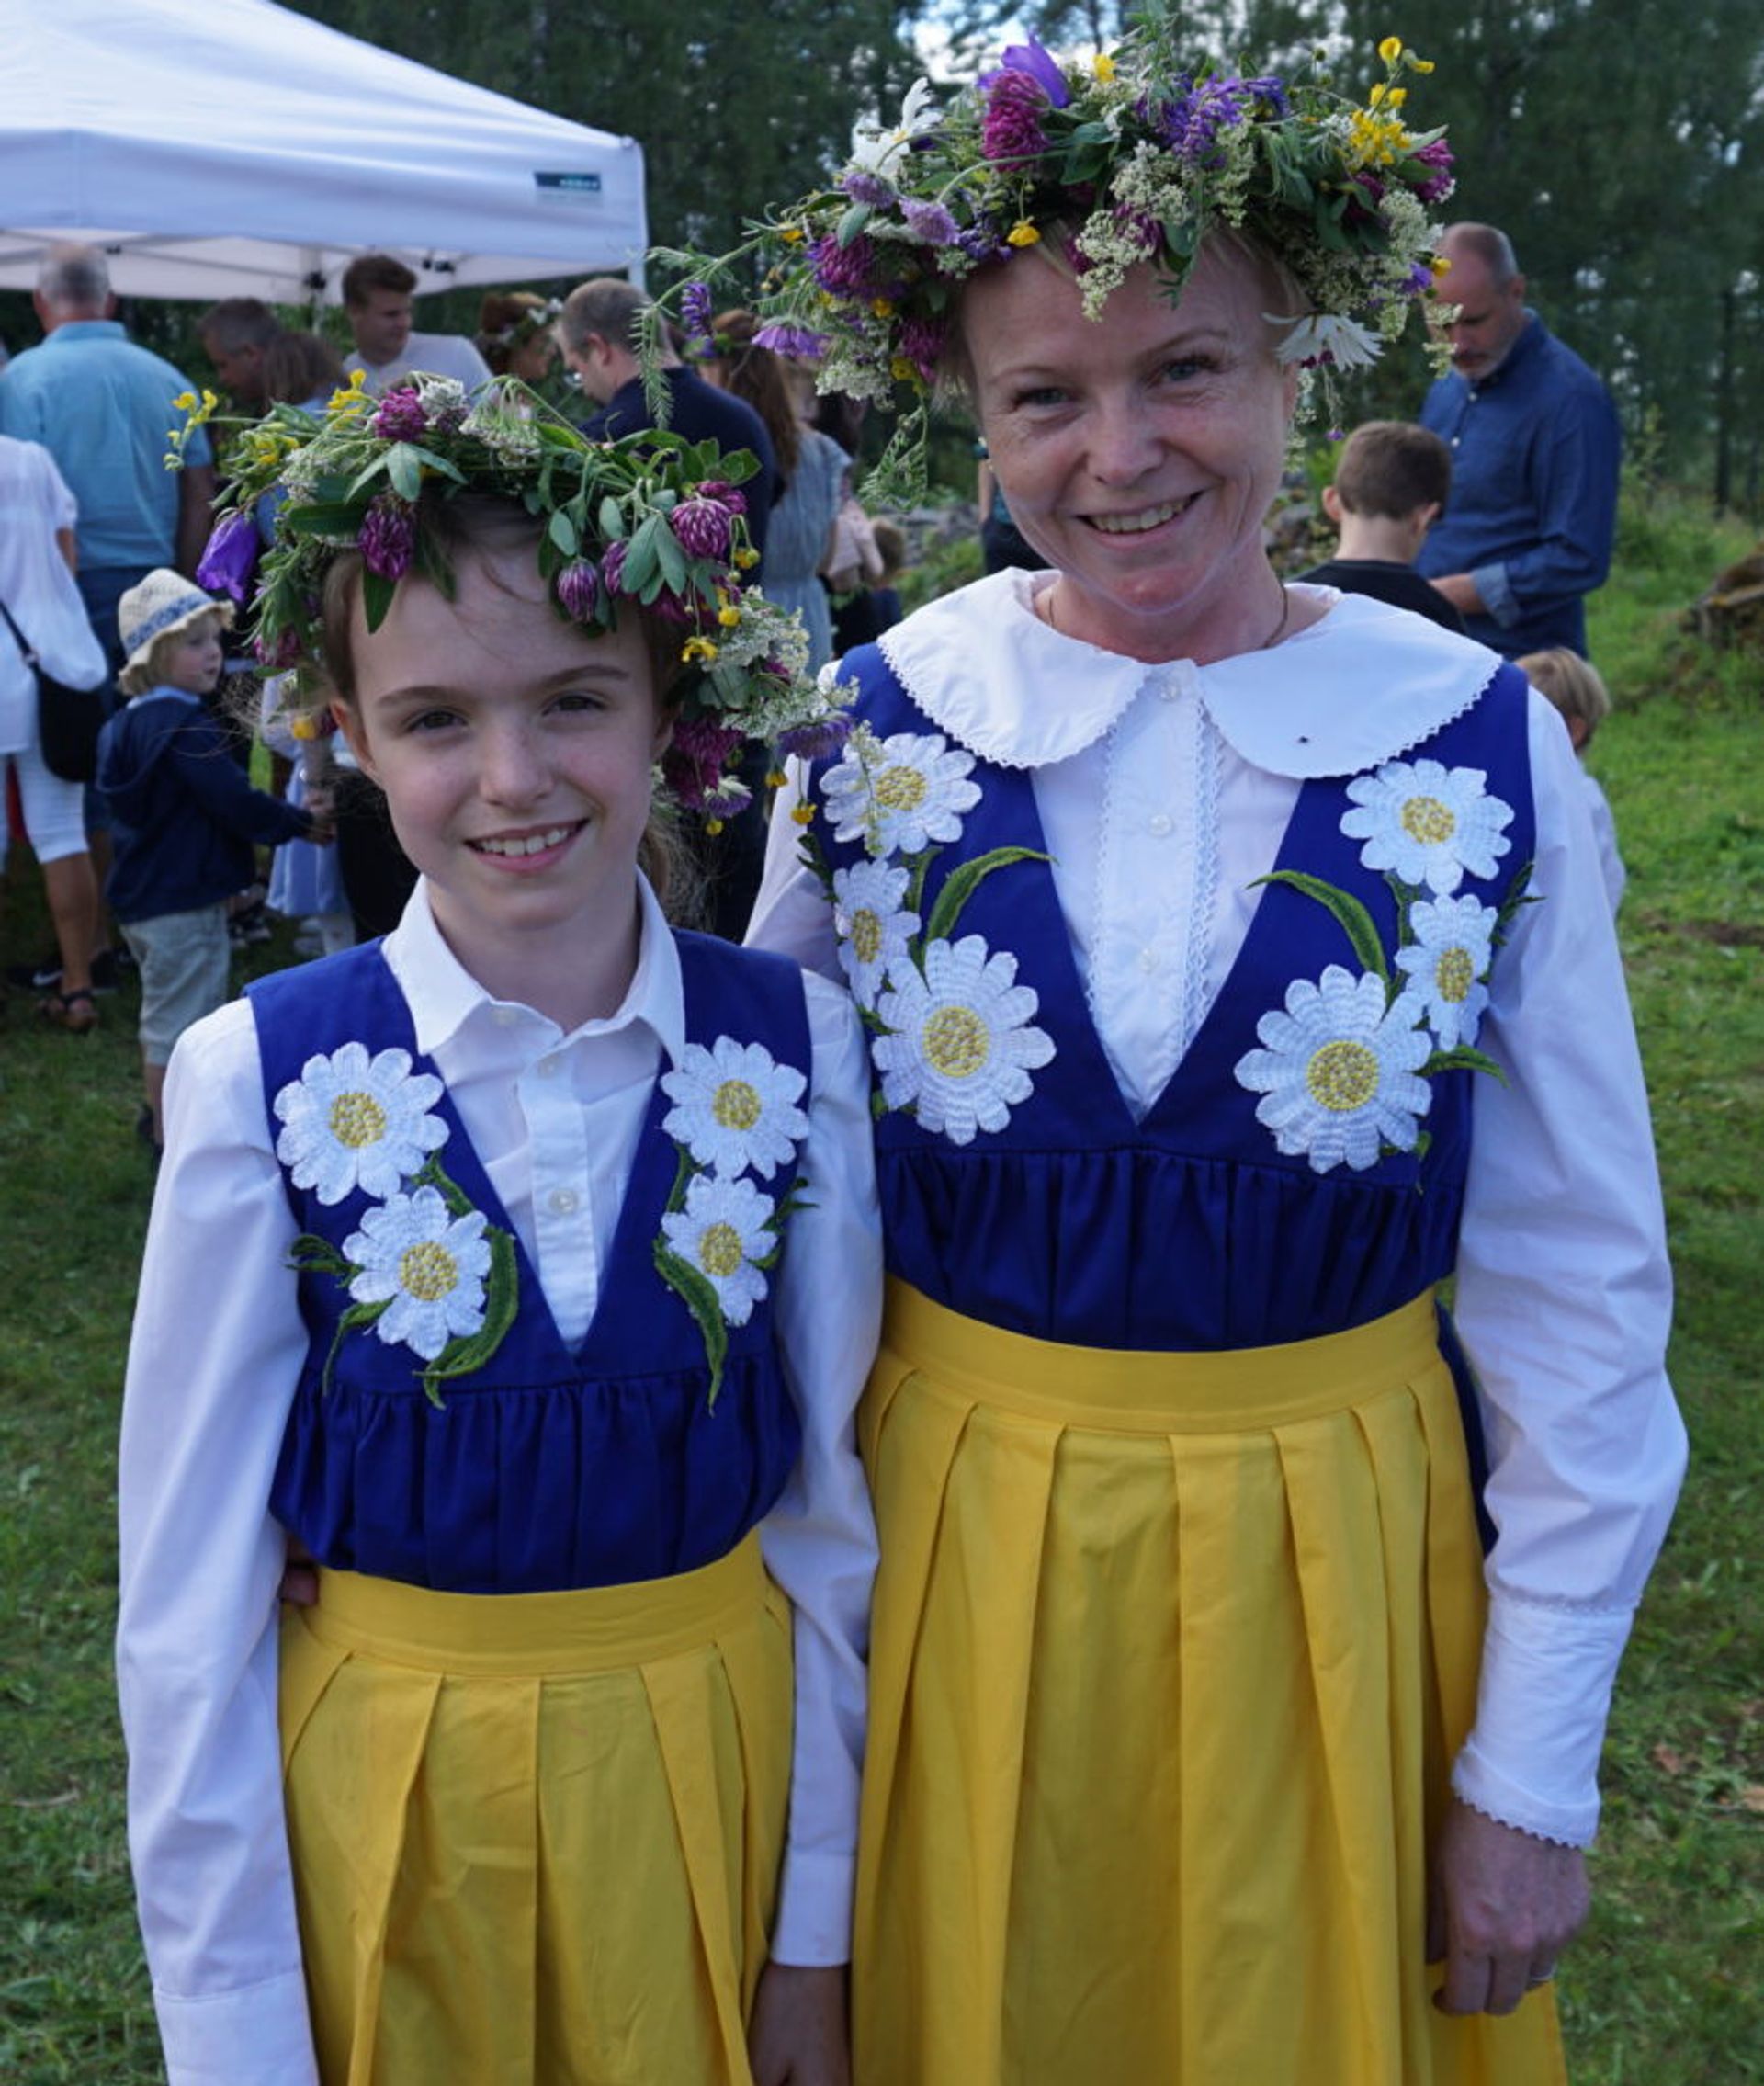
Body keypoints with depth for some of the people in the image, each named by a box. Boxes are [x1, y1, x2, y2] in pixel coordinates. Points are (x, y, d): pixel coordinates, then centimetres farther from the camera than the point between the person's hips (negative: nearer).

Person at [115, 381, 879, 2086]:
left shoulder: (791, 1050, -11)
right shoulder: (262, 1080, -15)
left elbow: (826, 1511, -3)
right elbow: (187, 1596, -9)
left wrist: (817, 1932, 1)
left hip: (714, 1773, 1)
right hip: (380, 1798, -1)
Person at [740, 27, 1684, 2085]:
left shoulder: (1482, 747, -9)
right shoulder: (873, 733, -7)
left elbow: (1578, 1289, -4)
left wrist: (1534, 1767, -2)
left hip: (1338, 1577, 0)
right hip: (951, 1550, 1)